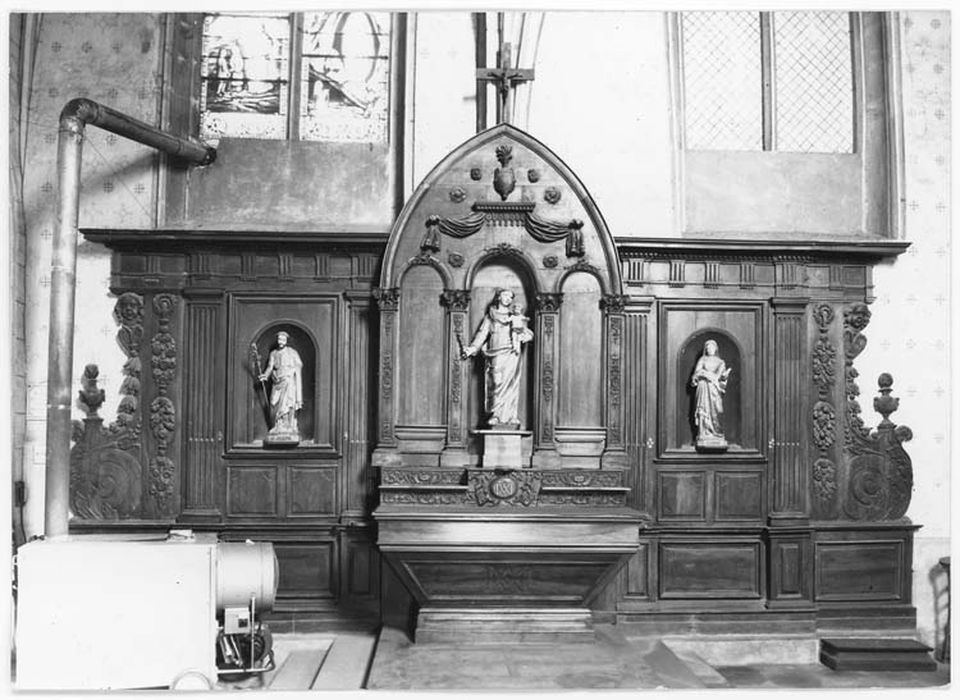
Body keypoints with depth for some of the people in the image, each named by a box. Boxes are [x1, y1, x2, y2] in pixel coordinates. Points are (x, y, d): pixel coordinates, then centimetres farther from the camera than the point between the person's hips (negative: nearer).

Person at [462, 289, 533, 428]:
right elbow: (482, 334, 5)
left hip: (511, 355, 1)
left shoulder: (515, 318, 19)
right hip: (496, 356, -1)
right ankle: (497, 416, -11)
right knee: (497, 384, -12)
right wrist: (472, 348, -9)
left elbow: (530, 334, 19)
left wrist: (521, 336, -3)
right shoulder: (490, 316, 15)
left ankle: (509, 417, -7)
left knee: (510, 386, -8)